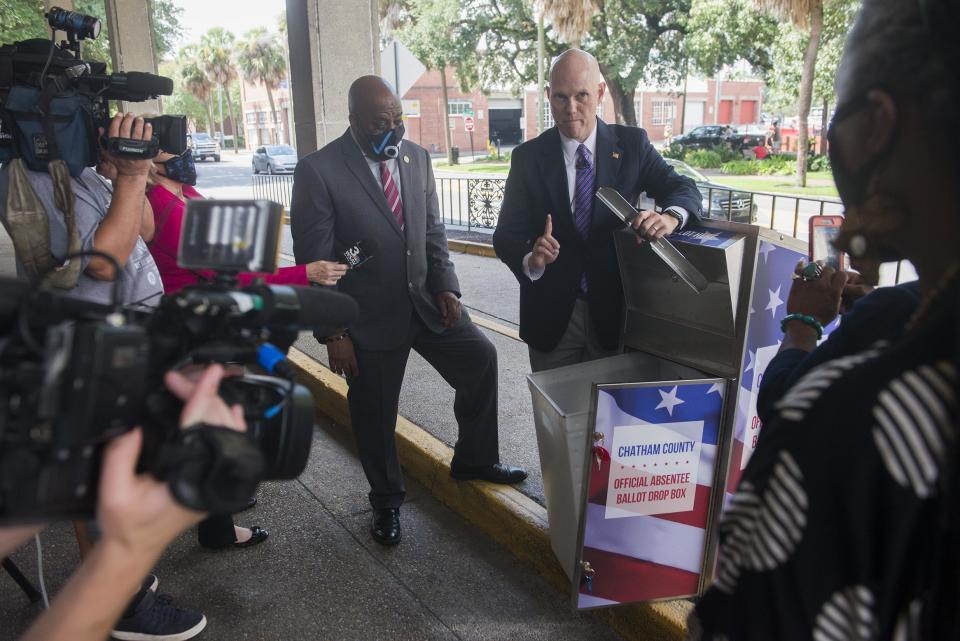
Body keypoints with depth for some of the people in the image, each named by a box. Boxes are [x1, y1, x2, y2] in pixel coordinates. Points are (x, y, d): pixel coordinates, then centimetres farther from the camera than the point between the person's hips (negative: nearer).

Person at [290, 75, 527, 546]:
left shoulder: (416, 158, 2)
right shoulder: (318, 171, -14)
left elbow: (433, 230, 8)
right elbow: (314, 262, -13)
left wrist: (445, 286, -6)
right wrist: (333, 333, -14)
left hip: (424, 301, 5)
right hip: (368, 318, -4)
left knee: (480, 358, -7)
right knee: (374, 417, 9)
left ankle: (474, 459, 18)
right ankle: (387, 502, 35)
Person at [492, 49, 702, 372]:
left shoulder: (632, 143, -2)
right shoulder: (528, 157, -4)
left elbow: (683, 188, -2)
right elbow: (507, 233, -6)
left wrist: (670, 216, -27)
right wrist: (530, 260, -30)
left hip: (615, 311, 1)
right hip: (551, 315, 0)